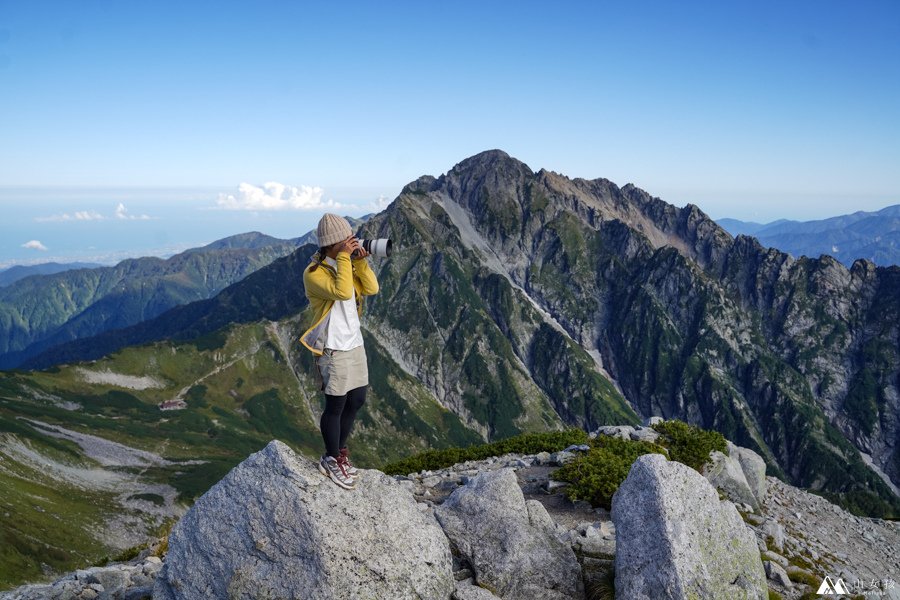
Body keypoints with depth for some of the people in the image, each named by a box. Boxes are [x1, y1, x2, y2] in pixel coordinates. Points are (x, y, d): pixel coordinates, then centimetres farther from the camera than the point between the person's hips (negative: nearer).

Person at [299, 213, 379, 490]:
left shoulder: (347, 266, 9)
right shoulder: (314, 272, -16)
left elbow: (371, 288, 1)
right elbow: (342, 292, -30)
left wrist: (360, 261, -9)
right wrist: (345, 257, -25)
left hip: (355, 344, 8)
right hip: (333, 349, -8)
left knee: (356, 401, 14)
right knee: (336, 406, 1)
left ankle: (338, 452, 31)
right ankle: (332, 460, 19)